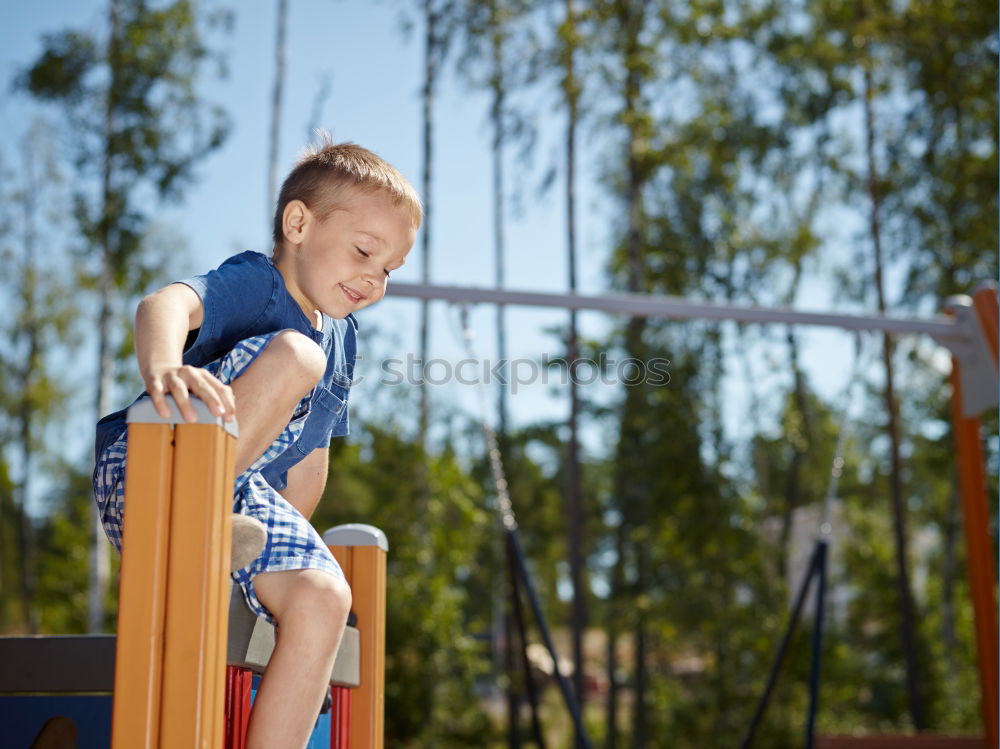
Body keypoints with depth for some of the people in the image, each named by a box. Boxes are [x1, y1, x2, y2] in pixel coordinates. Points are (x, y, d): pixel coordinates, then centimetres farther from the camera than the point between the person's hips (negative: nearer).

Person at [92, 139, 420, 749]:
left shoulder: (344, 338, 14)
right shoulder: (253, 282, -9)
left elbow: (310, 457, 21)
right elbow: (169, 303, -32)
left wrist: (287, 539, 17)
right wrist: (163, 367, -54)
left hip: (248, 500, 6)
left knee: (324, 598, -21)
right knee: (292, 355, -26)